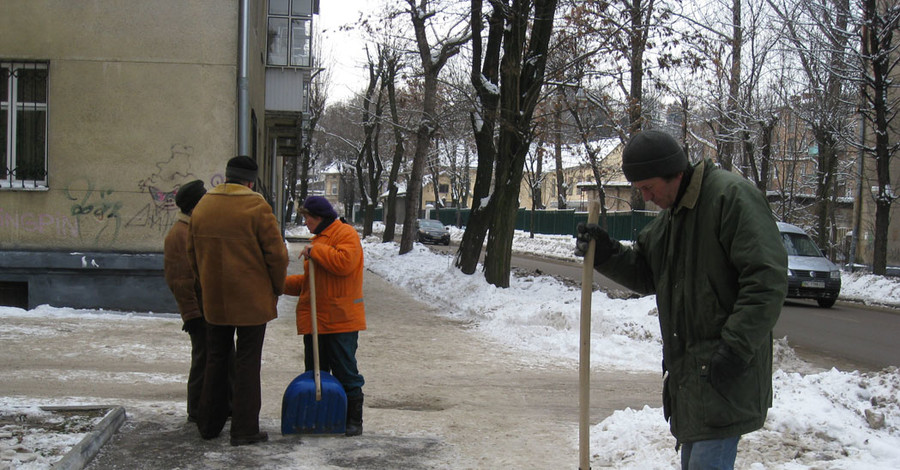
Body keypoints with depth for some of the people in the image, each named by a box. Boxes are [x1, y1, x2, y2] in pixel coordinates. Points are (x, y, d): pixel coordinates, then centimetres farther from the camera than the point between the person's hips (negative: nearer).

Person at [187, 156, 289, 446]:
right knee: (247, 362, 3)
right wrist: (277, 287, 4)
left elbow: (192, 254, 13)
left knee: (216, 359, 16)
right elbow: (276, 253, -12)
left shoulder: (202, 206, 5)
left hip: (213, 299, 5)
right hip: (252, 300, -5)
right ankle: (245, 429, 5)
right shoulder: (256, 207, -12)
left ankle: (209, 425, 22)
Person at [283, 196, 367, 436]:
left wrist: (316, 251, -16)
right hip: (315, 320, 9)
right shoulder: (319, 238, 23)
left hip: (341, 320, -9)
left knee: (345, 372, -3)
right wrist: (283, 284, 19)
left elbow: (344, 263, -26)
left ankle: (353, 420, 3)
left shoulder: (346, 234, -7)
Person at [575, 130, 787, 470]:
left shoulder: (732, 196, -15)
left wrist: (735, 348, -23)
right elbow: (645, 274, 22)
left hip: (726, 375, -9)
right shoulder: (670, 215, 16)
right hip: (688, 370, 9)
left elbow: (767, 279, -20)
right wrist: (607, 254, 3)